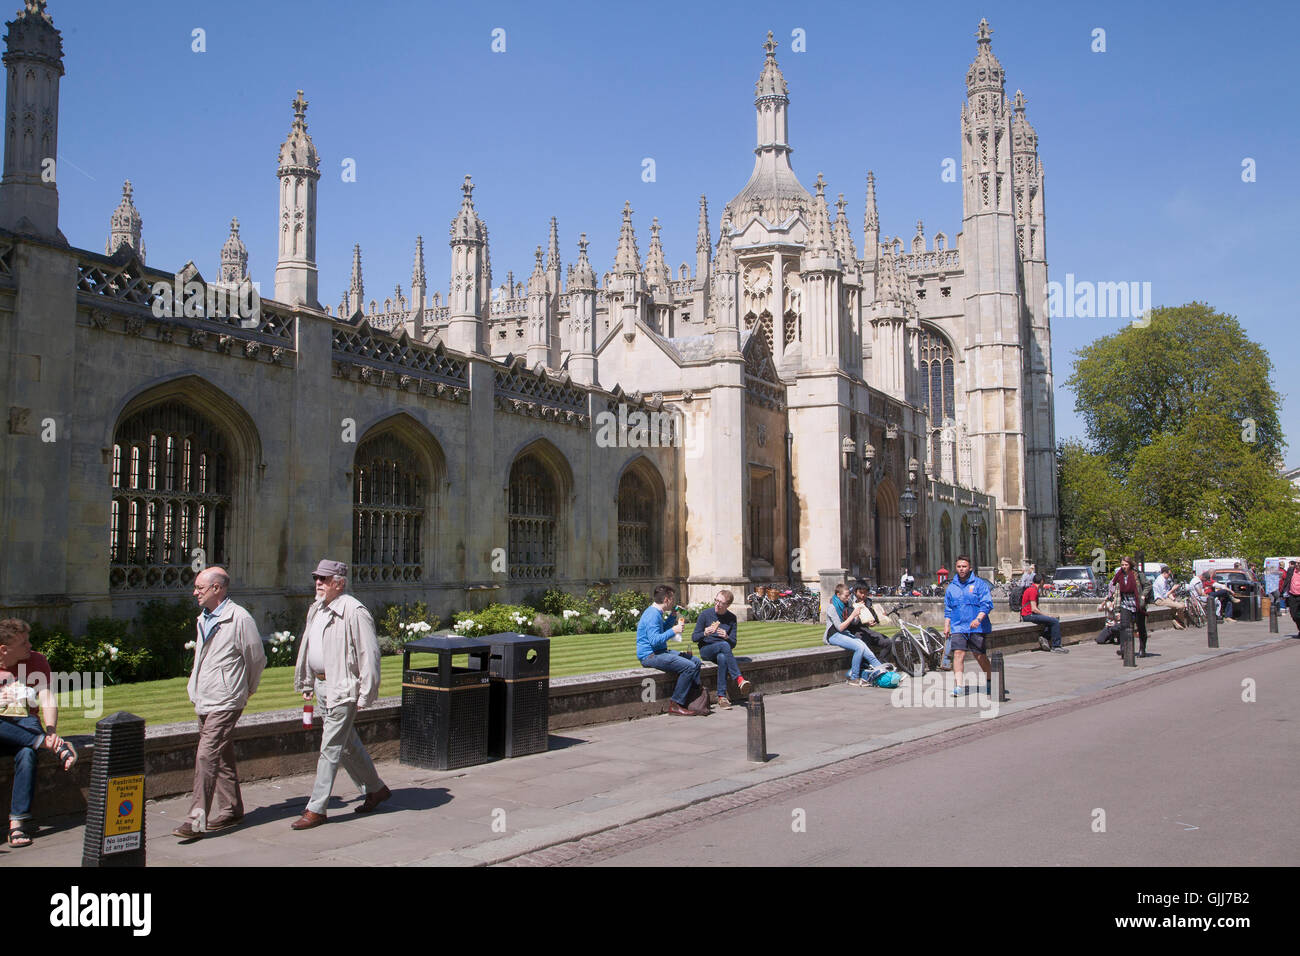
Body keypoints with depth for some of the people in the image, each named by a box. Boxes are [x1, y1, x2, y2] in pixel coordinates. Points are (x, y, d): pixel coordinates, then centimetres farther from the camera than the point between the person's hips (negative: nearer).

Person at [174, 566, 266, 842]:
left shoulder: (240, 619, -13)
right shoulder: (203, 620, 14)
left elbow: (257, 658, -4)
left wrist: (247, 689, 7)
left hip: (225, 702, -9)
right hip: (204, 701, 9)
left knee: (206, 756, -14)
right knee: (222, 758, 15)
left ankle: (197, 821, -13)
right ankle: (231, 810, 25)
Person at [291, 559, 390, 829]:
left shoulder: (354, 612, -16)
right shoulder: (316, 610, 11)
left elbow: (369, 654, -16)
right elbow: (307, 647, 22)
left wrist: (365, 695, -17)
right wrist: (306, 683, 21)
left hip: (342, 689, -9)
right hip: (321, 685, 9)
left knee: (330, 748, -4)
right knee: (348, 744, 17)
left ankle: (316, 809, 4)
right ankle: (375, 790, 32)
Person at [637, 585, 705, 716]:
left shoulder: (657, 613, 15)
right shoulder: (652, 615, -18)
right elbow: (655, 640, -27)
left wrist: (673, 616, 21)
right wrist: (674, 631, -22)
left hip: (660, 652, 11)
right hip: (649, 656, -11)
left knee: (696, 662, 8)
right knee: (689, 666, -23)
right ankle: (675, 705, -16)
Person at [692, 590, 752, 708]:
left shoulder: (731, 618, 4)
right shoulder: (705, 614, -3)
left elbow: (733, 644, 4)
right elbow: (694, 637, -1)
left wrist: (727, 637, -19)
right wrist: (704, 634, -23)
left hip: (723, 651, 2)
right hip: (706, 650, -2)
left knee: (722, 658, -37)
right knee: (724, 645, -36)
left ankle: (721, 696, -35)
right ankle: (739, 679, -40)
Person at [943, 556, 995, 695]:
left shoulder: (980, 584, -1)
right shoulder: (951, 587, 11)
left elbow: (987, 604, -9)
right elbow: (948, 609, 18)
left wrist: (978, 619, -22)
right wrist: (946, 626, 10)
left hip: (977, 628, -3)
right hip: (958, 628, 3)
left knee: (980, 656, 6)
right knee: (958, 654, -12)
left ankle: (990, 680, 30)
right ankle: (959, 685, -14)